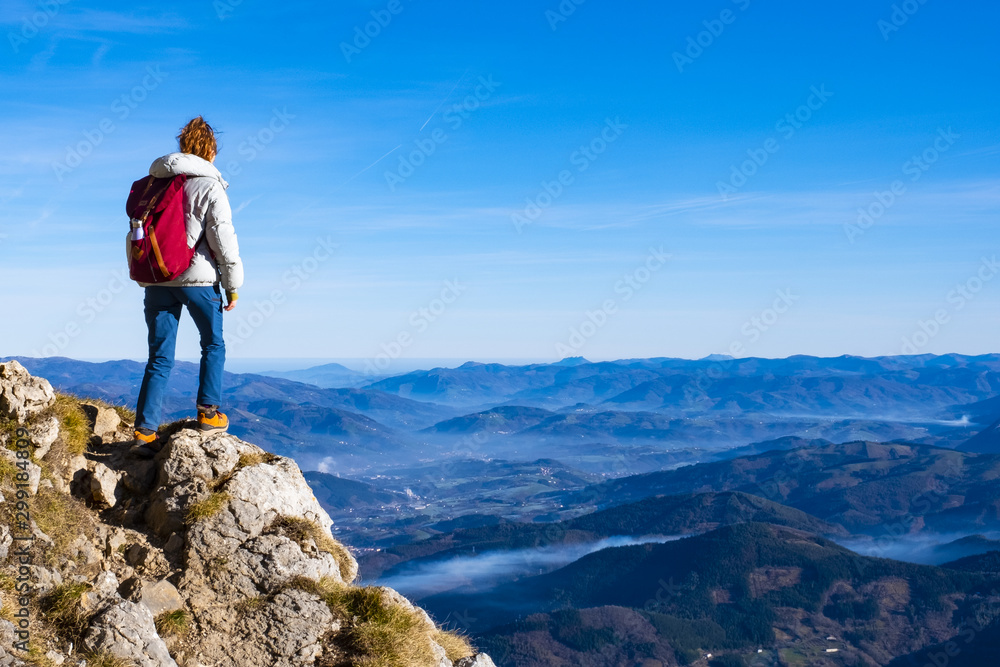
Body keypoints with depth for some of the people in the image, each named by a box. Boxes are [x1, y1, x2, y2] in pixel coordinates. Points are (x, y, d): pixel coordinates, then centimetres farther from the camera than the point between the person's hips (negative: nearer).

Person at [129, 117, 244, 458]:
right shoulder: (209, 186, -6)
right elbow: (223, 238, -9)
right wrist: (232, 285, -1)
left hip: (157, 279, 5)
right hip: (198, 278, -4)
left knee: (159, 357, 7)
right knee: (213, 345, 17)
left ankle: (144, 432, 2)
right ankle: (209, 412, 14)